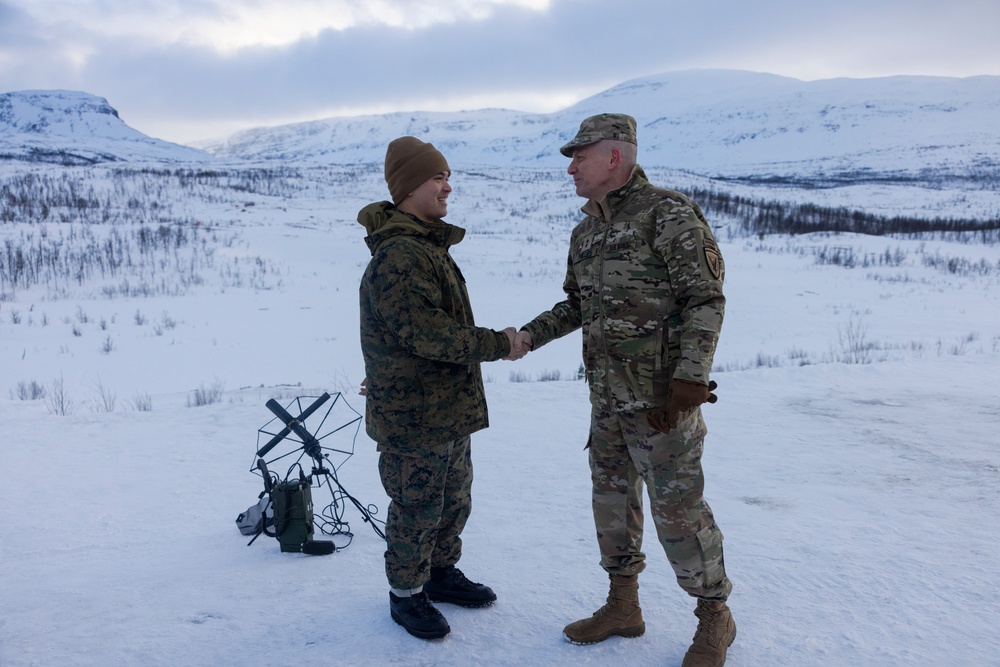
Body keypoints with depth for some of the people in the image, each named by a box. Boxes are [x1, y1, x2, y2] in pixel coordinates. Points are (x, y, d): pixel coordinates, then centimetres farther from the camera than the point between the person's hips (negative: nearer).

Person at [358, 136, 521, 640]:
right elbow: (426, 332, -28)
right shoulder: (399, 255, -22)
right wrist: (498, 344, -19)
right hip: (412, 418, -10)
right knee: (417, 510, 6)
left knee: (454, 501, 22)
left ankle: (441, 573, 40)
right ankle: (405, 594, 25)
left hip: (449, 410, 10)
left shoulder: (427, 247, 14)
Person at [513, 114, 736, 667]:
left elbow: (706, 299, -14)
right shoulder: (585, 233, 12)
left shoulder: (667, 214, -12)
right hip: (607, 396, 8)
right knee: (612, 498, 15)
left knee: (677, 507, 1)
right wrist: (530, 335, 5)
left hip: (662, 397, -8)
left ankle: (714, 615, 22)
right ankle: (622, 606, 32)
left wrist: (690, 379, -20)